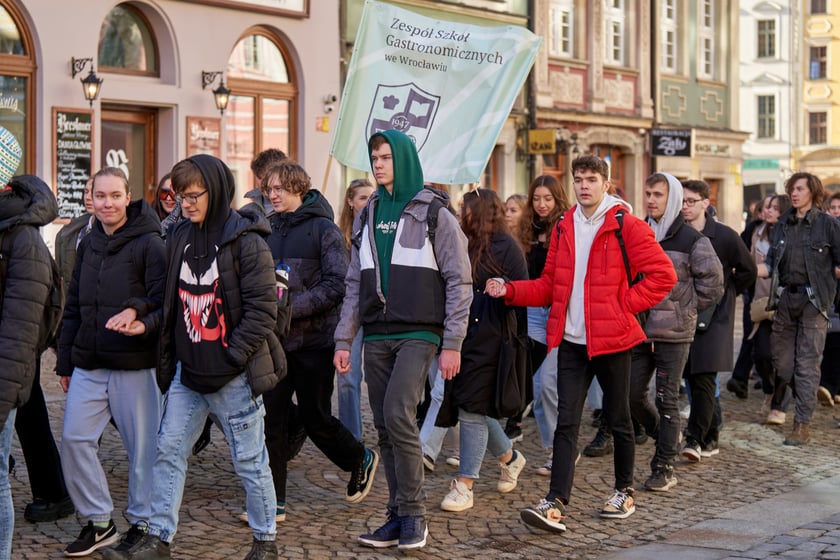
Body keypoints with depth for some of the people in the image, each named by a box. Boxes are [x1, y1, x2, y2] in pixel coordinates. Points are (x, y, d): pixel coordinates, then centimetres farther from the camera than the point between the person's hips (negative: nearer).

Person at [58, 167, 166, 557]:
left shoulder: (149, 243, -8)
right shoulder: (88, 244, 12)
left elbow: (165, 302, -9)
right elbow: (73, 307, 17)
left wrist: (142, 322, -29)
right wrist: (65, 361, 16)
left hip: (135, 364, -6)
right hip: (89, 365, 6)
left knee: (142, 447, 3)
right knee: (74, 439, 1)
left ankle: (143, 522, 19)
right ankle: (98, 521, 14)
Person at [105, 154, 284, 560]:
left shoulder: (246, 242, -12)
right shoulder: (179, 239, 9)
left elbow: (262, 309, -14)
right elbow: (171, 304, 16)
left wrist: (232, 359, -17)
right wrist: (167, 362, 11)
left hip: (235, 375, -6)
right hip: (188, 374, 6)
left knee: (249, 460, 4)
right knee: (168, 450, 5)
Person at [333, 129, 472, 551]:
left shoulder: (433, 213, -2)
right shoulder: (369, 216, 15)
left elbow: (459, 282, -4)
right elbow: (355, 283, 16)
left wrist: (452, 344, -10)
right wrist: (343, 340, 9)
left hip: (418, 333, -6)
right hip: (377, 338, 6)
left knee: (398, 414, -19)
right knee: (385, 428, 5)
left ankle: (413, 511, -7)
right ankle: (399, 516, 13)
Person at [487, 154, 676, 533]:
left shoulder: (626, 227, -6)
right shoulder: (564, 228, 10)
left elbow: (663, 275, -9)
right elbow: (549, 285, 12)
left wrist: (625, 304, -11)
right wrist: (509, 290, -2)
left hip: (611, 339, -4)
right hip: (572, 342, 4)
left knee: (617, 417, 10)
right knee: (566, 422, -3)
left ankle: (624, 492, 28)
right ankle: (555, 504, -9)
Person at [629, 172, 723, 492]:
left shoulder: (692, 240, -4)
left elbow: (712, 283, -1)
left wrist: (684, 309, -1)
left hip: (674, 334, -4)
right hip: (639, 330, 5)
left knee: (667, 400, 0)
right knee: (633, 395, 5)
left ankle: (665, 468, 8)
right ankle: (667, 439, 30)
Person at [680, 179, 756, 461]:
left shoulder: (725, 236, -4)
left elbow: (748, 271, 6)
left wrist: (725, 293, 6)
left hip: (714, 317, -4)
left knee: (704, 378, -11)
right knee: (691, 378, 5)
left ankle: (696, 438, -11)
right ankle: (711, 439, 14)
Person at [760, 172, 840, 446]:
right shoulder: (783, 224, 13)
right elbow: (771, 265, 12)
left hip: (814, 299, -5)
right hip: (785, 298, 5)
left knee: (807, 363, -5)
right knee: (782, 361, 7)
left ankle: (803, 424, -2)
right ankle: (805, 399, 30)